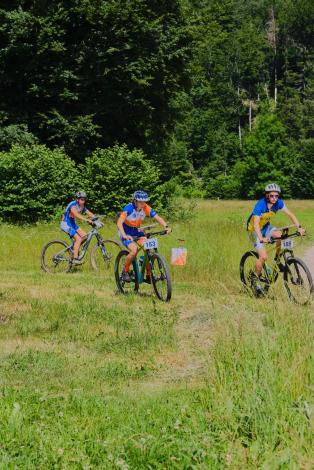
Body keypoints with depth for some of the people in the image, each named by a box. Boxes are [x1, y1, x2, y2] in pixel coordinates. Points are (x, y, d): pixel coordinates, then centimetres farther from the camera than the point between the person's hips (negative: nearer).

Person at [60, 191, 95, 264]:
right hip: (66, 224, -8)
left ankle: (75, 248, 14)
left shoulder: (82, 207, 2)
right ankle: (75, 259, -20)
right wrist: (86, 220, -52)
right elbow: (76, 214, -41)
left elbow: (91, 214, -1)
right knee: (78, 238, -20)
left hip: (72, 224, 8)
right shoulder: (73, 205, -23)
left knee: (84, 236, -5)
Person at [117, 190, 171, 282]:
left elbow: (158, 217, -17)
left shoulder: (146, 208, -14)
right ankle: (125, 272, -5)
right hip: (126, 233, -5)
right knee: (134, 250, -28)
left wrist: (166, 227, -36)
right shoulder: (129, 208, -27)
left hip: (137, 231, 5)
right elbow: (119, 223, -35)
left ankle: (149, 275, -4)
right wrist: (124, 235, -50)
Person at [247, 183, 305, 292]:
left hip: (266, 226, 5)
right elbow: (256, 224, -37)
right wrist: (261, 238, -53)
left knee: (280, 235, -27)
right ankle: (256, 279, 2)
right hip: (254, 230, -5)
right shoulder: (260, 205, -30)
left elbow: (290, 214, -12)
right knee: (263, 257, -18)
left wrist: (299, 227, -28)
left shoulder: (278, 203, -14)